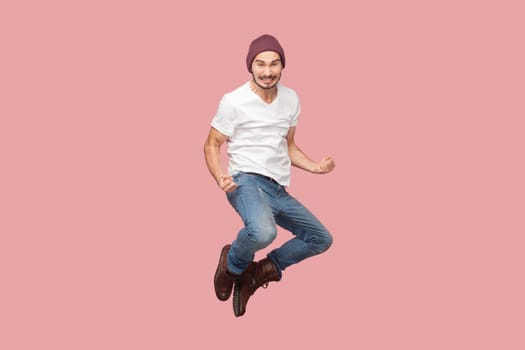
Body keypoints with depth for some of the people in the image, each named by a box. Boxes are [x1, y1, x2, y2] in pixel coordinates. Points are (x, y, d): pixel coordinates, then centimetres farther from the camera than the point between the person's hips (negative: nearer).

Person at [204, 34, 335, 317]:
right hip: (248, 181, -7)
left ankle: (255, 273, 13)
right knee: (263, 232, -37)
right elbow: (212, 145, -1)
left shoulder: (291, 99, 11)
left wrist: (314, 166, 4)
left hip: (279, 190, 7)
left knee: (322, 239, 11)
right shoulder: (234, 101, -8)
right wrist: (220, 177, -20)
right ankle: (234, 263, -1)